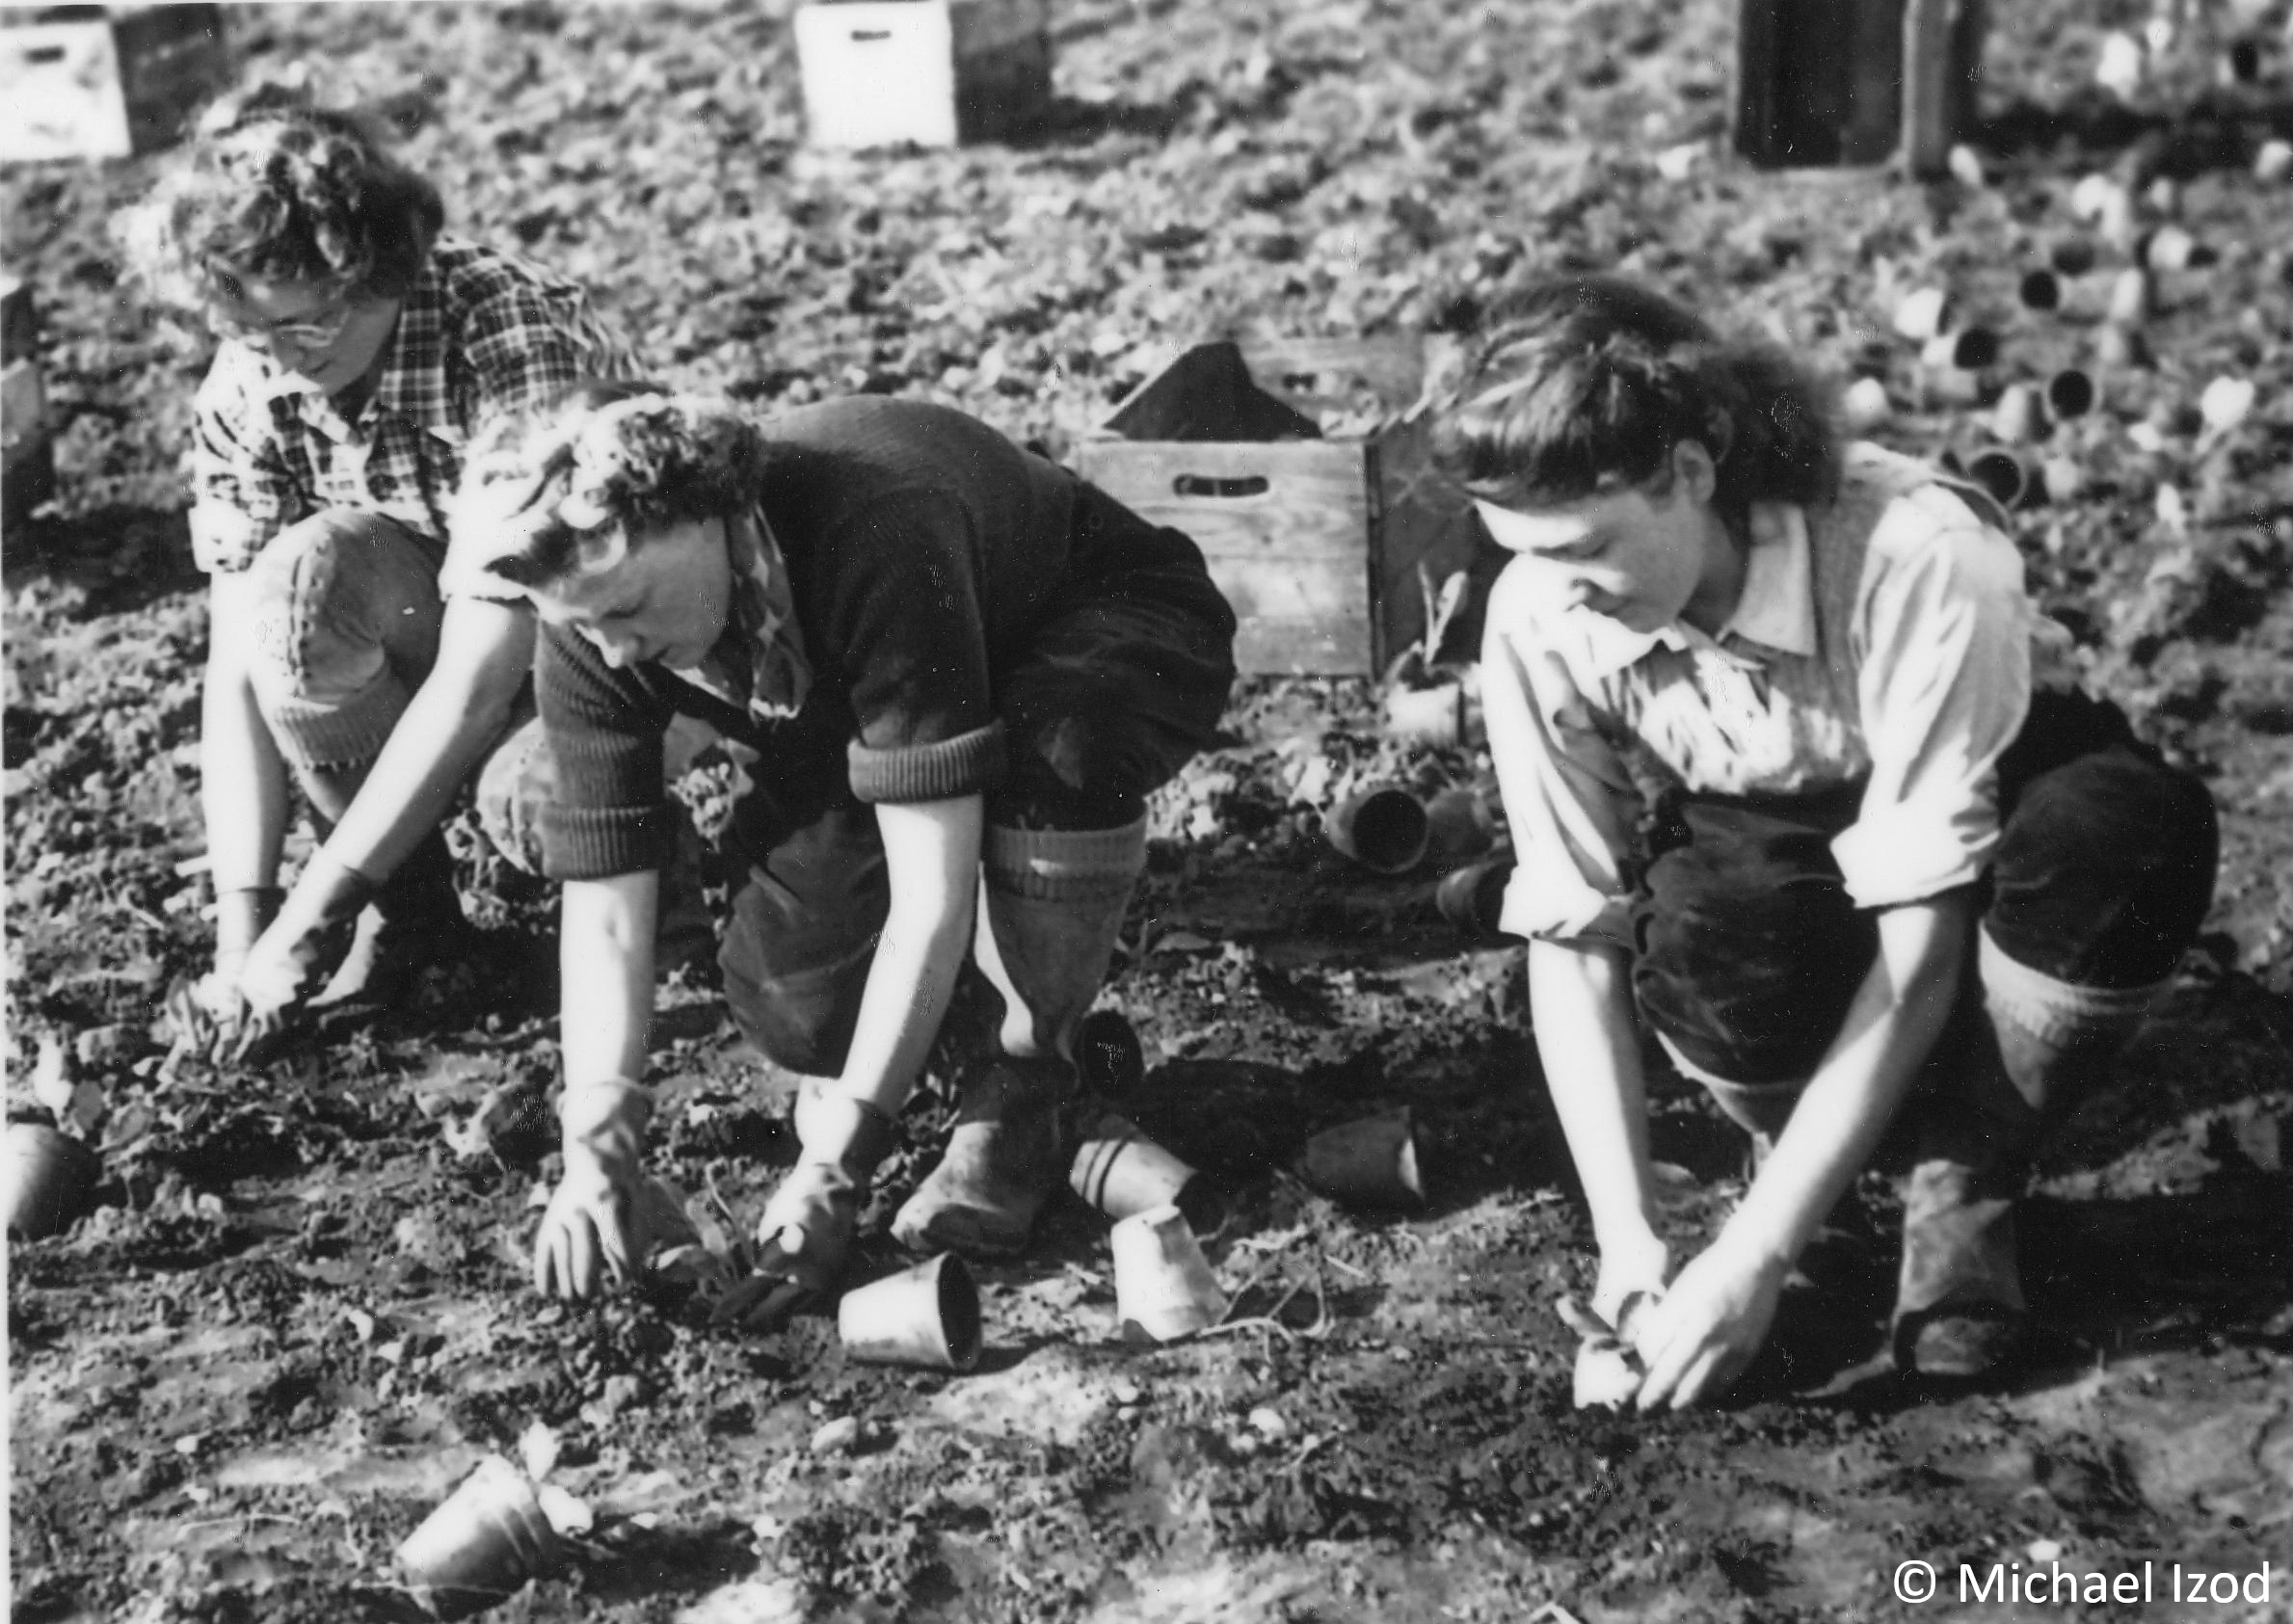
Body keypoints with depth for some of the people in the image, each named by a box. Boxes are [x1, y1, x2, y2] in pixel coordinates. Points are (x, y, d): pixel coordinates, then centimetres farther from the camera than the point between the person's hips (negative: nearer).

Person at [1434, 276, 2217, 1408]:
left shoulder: (1919, 559, -34)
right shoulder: (1540, 617, -22)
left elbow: (1918, 947, -31)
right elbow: (1572, 936, -16)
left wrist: (1756, 1253, -34)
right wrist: (1627, 1237, -26)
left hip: (1979, 828, -1)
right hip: (1759, 860, 1)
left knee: (2136, 830, -36)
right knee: (1703, 936, -36)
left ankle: (1965, 1180, -10)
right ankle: (1795, 1139, -1)